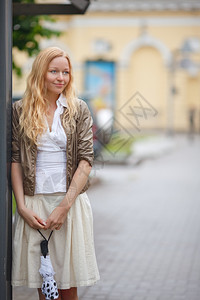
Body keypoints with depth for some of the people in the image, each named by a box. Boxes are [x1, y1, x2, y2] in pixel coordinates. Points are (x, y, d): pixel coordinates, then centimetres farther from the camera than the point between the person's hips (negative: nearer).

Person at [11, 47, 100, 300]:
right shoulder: (20, 110, 6)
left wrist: (65, 205, -10)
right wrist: (22, 207, -6)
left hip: (70, 201, 0)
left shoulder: (78, 110, 4)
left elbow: (86, 160, -2)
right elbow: (15, 160, 4)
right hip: (34, 203, 1)